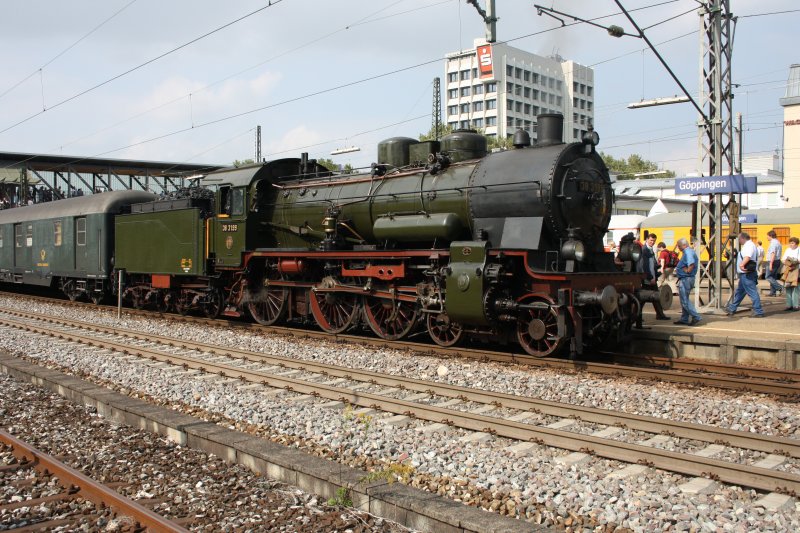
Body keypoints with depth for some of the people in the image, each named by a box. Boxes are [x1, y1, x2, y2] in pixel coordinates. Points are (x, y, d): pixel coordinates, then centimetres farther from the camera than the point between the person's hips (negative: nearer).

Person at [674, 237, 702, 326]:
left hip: (685, 279, -11)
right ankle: (684, 319, 21)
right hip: (686, 278, 11)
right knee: (685, 299, 15)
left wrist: (687, 271, -16)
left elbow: (691, 264, -30)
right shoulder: (690, 251, 16)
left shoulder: (687, 252, -17)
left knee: (685, 300, -8)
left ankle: (696, 317, -8)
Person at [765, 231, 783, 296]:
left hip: (772, 261, -10)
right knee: (773, 277, 13)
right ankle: (773, 292, 14)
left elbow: (773, 254, -23)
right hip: (778, 261, 10)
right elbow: (779, 254, 19)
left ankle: (779, 287, -16)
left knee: (768, 277, -7)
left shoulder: (773, 243, -14)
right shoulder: (778, 242, 17)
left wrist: (770, 264, -25)